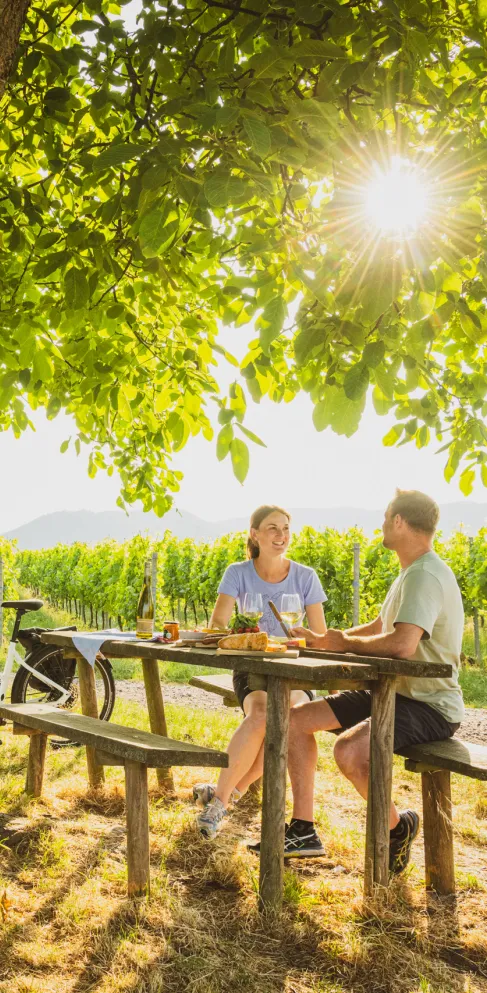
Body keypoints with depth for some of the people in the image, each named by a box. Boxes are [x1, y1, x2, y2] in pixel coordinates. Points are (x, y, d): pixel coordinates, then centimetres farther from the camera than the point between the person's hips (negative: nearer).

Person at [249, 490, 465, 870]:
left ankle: (399, 825, -3)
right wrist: (324, 640, 10)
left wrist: (346, 643, -16)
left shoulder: (425, 575, -21)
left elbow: (402, 645, -35)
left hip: (430, 706, -10)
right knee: (298, 719, 4)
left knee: (349, 750, -34)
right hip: (395, 694, 10)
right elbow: (379, 628, 23)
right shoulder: (412, 572, 13)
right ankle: (303, 831, 9)